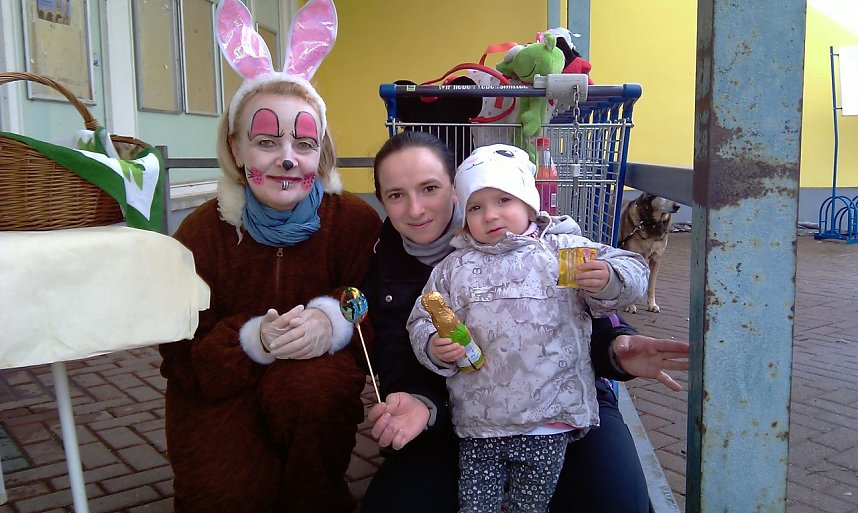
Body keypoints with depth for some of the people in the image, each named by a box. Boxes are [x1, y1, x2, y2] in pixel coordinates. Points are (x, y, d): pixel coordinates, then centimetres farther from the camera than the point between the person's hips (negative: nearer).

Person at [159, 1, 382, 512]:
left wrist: (335, 319, -33)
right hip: (220, 390, 0)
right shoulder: (202, 232, -11)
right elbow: (183, 355, -11)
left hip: (319, 380, 0)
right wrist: (252, 340, -31)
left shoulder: (357, 221, -12)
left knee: (309, 386, -35)